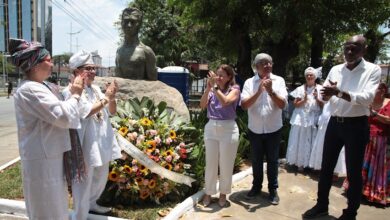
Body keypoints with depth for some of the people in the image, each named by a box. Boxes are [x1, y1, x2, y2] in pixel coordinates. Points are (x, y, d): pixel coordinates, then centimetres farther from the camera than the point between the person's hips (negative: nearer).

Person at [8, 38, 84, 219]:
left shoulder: (41, 86, 10)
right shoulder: (29, 90, -21)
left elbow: (57, 110, 18)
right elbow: (63, 116, -26)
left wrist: (72, 92, 6)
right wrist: (75, 95, -10)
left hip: (50, 157, 10)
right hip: (42, 160, -10)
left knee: (54, 204, 23)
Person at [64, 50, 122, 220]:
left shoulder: (95, 89, 10)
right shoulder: (71, 91, -12)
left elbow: (111, 112, 9)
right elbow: (86, 112, -21)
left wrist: (112, 97, -9)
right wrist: (106, 98, -16)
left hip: (102, 142, 8)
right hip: (86, 145, -8)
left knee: (101, 178, 22)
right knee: (84, 183, 2)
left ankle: (91, 204, 44)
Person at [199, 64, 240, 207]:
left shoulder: (234, 89, -3)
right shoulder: (212, 90, 7)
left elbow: (225, 102, -22)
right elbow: (202, 105, -7)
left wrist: (215, 86, -20)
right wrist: (208, 88, -16)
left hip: (228, 130, -3)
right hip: (211, 128, 3)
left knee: (226, 164, 8)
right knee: (210, 163, 10)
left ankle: (223, 193, 27)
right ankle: (208, 193, 25)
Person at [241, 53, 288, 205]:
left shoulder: (279, 80, -4)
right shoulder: (249, 82, -5)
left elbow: (282, 104, -11)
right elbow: (244, 105, -15)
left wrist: (271, 91, -25)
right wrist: (259, 91, -25)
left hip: (273, 129, 0)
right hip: (255, 129, 1)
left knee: (272, 160, 10)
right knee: (256, 160, 15)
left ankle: (273, 189, 26)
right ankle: (256, 186, 34)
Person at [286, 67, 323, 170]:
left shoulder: (320, 88, 3)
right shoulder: (300, 89, 2)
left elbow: (324, 105, 2)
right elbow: (295, 104, -1)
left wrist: (317, 99, -14)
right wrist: (304, 100, -16)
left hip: (314, 119, 0)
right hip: (301, 118, 0)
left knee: (312, 141, 5)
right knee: (301, 141, 4)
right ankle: (300, 163, 15)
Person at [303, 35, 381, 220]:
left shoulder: (373, 70, -6)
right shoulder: (335, 70, 6)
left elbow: (368, 97, -20)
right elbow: (324, 96, 4)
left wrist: (339, 93, -30)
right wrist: (326, 94, -19)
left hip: (357, 125, -4)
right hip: (334, 123, 5)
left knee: (353, 171, 6)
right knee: (326, 166, 13)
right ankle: (321, 205, 30)